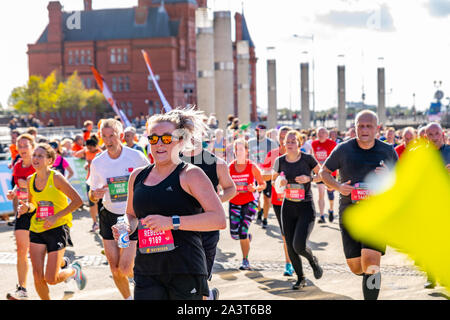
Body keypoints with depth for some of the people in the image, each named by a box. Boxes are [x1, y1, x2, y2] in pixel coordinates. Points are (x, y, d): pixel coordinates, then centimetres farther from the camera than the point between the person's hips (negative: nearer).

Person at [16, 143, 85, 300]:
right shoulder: (30, 180, 5)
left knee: (51, 279, -7)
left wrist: (56, 217, -18)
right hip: (36, 229, 5)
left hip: (58, 228, -5)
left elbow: (78, 201, -12)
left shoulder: (56, 178, -12)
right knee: (37, 276, -5)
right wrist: (26, 208, -5)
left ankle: (74, 270, 25)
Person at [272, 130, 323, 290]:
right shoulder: (280, 161, 2)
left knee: (299, 245, -17)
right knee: (290, 247, 5)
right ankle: (300, 278, 26)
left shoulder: (307, 159, -8)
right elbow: (274, 180, 15)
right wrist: (280, 182, -7)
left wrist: (309, 178, -15)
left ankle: (313, 260, 18)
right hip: (288, 207, 4)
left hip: (306, 207, -4)